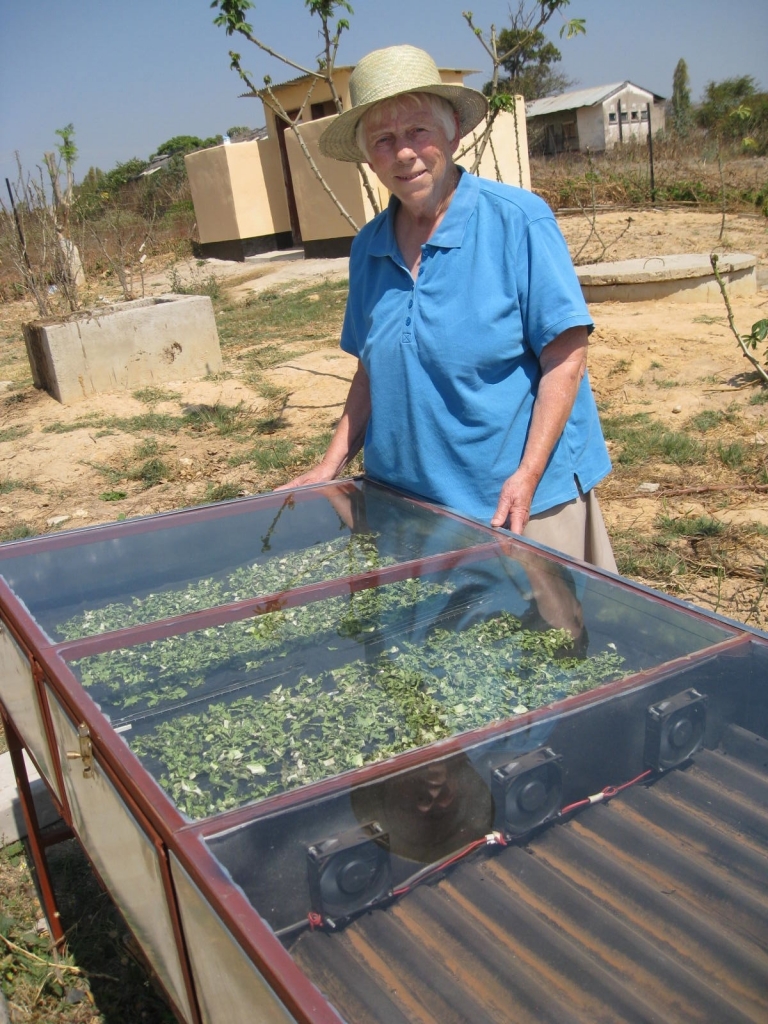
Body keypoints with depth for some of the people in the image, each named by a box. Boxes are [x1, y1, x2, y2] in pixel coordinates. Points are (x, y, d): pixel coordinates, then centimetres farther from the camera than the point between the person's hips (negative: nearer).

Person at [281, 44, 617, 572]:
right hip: (407, 500, 5)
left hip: (518, 500, -4)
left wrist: (527, 476, -19)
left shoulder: (518, 220, -9)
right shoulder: (370, 247, 7)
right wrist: (331, 468, 7)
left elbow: (566, 357, -11)